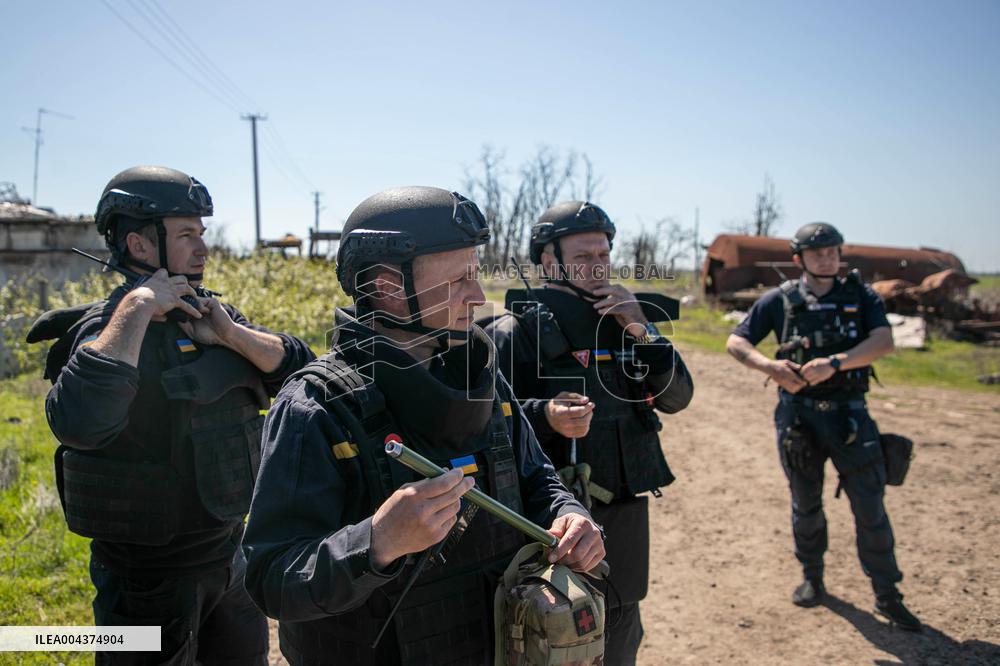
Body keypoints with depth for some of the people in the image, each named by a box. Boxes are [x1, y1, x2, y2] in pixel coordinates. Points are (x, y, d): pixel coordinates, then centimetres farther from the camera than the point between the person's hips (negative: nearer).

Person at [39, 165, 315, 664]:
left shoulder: (208, 313, 2)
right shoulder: (115, 329, -19)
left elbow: (300, 369, -2)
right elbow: (78, 423, -39)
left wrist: (229, 333, -18)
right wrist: (137, 307, -32)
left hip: (229, 555, 7)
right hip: (152, 578, -7)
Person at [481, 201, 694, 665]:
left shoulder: (621, 322, 7)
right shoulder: (517, 331, -12)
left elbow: (677, 397, 2)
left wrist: (642, 332, -10)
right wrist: (545, 416, -34)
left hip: (627, 518, 6)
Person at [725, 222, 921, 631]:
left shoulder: (860, 295, 4)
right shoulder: (780, 300, 3)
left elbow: (883, 341, -12)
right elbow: (735, 343, 0)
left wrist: (834, 363, -27)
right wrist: (771, 366, -19)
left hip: (849, 413, 0)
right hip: (798, 413, 0)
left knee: (870, 504, 2)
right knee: (806, 504, 11)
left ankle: (887, 596, 17)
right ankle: (812, 578, 30)